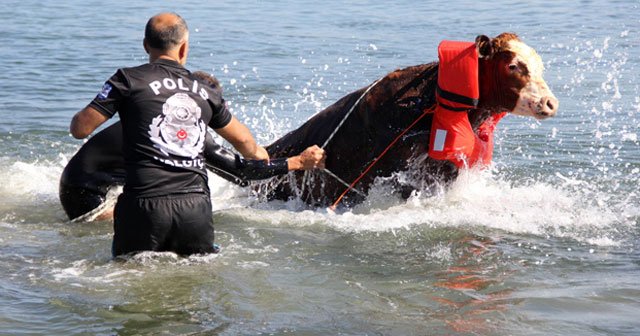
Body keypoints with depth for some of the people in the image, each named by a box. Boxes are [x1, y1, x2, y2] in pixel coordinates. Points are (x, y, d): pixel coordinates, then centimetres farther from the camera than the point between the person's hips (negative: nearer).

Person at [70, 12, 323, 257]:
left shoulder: (128, 79, 0)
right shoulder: (206, 92, 15)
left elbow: (80, 129, -3)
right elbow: (243, 141, 30)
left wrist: (79, 117, 22)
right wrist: (258, 154, 54)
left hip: (146, 204, -3)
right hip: (197, 206, 3)